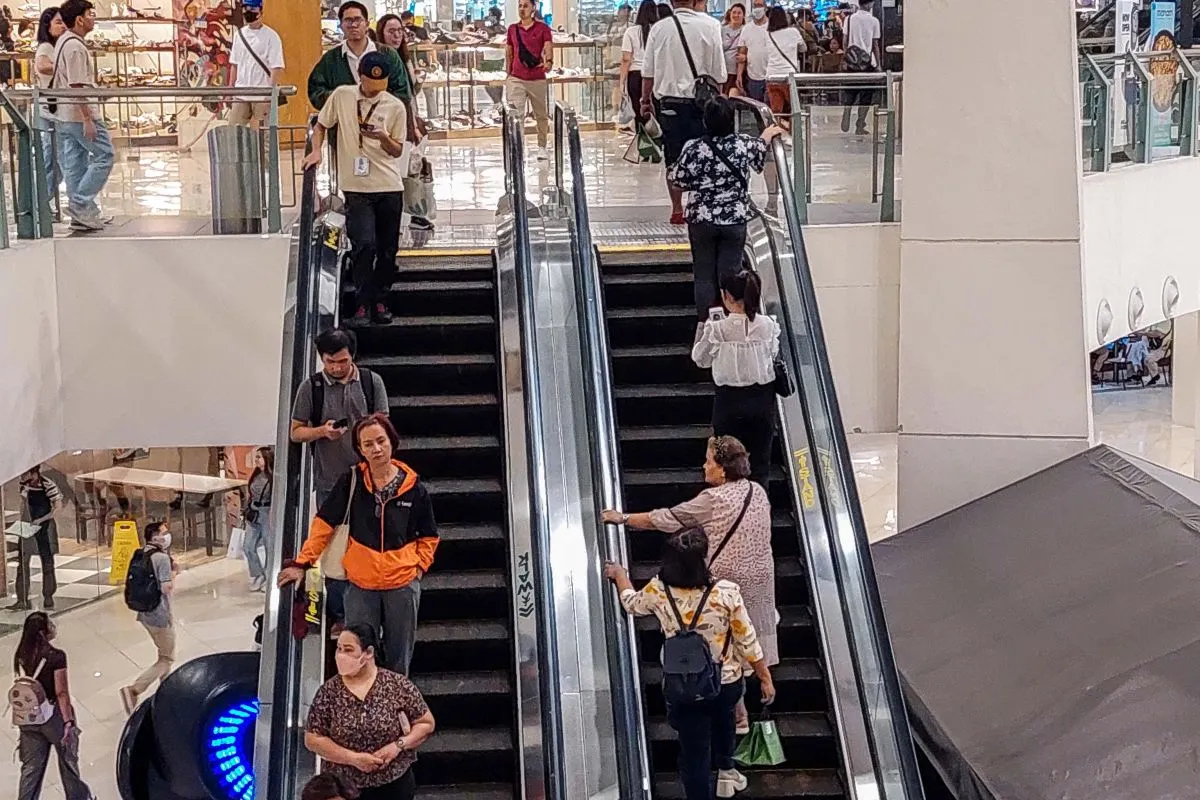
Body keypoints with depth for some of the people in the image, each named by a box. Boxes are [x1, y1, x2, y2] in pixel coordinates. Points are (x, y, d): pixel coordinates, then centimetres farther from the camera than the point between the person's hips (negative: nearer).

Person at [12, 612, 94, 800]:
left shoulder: (20, 657, -1)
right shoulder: (56, 656, -18)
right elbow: (62, 693, -19)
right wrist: (69, 722, -17)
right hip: (54, 715, -4)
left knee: (31, 768, 9)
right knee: (68, 761, 16)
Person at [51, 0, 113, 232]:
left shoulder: (63, 42, 14)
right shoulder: (75, 47, -17)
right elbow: (77, 86, -22)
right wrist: (88, 119, -22)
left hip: (64, 115, 10)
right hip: (80, 114, -10)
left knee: (75, 165, 10)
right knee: (104, 156, -2)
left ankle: (82, 214, 14)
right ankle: (81, 203, -5)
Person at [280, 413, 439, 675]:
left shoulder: (414, 488, -2)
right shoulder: (351, 483, -4)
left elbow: (428, 536, 9)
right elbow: (324, 523, -1)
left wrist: (419, 568, -2)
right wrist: (302, 563, -5)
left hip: (403, 586, 0)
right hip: (360, 586, 0)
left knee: (399, 659, 11)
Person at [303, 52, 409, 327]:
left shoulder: (395, 106, 2)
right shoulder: (342, 96, 1)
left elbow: (397, 151, 4)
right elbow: (321, 125, 14)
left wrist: (383, 137, -16)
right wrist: (316, 150, -2)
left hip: (389, 187, 2)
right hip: (357, 188, -2)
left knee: (388, 248, 7)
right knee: (364, 244, -16)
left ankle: (378, 301, 24)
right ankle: (362, 305, -9)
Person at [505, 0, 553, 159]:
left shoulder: (543, 28, 1)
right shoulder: (512, 29, 10)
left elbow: (548, 48, -12)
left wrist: (549, 61, -33)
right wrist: (508, 74, 15)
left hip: (538, 79, -1)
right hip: (516, 79, 1)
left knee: (541, 116, 7)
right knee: (515, 115, -11)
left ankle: (542, 147, 20)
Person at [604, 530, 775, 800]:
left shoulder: (658, 591, -17)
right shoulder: (727, 592, -24)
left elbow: (632, 604, 7)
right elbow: (748, 641, -14)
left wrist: (619, 574, 28)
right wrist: (765, 678, 1)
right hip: (727, 683, 1)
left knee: (694, 755, 13)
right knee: (722, 717, 36)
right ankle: (725, 770, 55)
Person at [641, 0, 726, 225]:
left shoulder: (659, 29, -2)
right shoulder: (709, 26, -6)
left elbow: (648, 71, 2)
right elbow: (718, 71, -3)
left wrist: (645, 99, 13)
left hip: (669, 100, 2)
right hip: (699, 100, -2)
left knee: (673, 158, 8)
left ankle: (677, 210, 14)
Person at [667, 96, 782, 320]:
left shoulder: (695, 149, -13)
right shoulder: (745, 143, -7)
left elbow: (677, 180, -6)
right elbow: (759, 149, 16)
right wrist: (768, 134, 38)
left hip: (702, 220, -1)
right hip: (736, 219, 1)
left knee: (704, 276, 8)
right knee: (730, 274, 8)